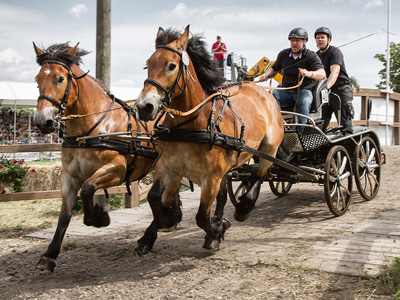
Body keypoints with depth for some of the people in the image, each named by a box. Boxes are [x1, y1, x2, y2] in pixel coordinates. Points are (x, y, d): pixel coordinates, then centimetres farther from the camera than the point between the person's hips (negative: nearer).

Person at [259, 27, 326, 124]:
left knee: (304, 102, -37)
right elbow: (274, 68, 25)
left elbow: (322, 74, -21)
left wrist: (309, 73, -43)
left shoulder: (311, 56, -6)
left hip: (304, 90, -4)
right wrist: (266, 75, 2)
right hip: (286, 90, 4)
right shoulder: (283, 54, 9)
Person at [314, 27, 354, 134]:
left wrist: (326, 86, -41)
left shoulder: (335, 52, -9)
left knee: (345, 125, -9)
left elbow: (335, 72, -25)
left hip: (341, 89, -6)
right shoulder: (316, 55, 14)